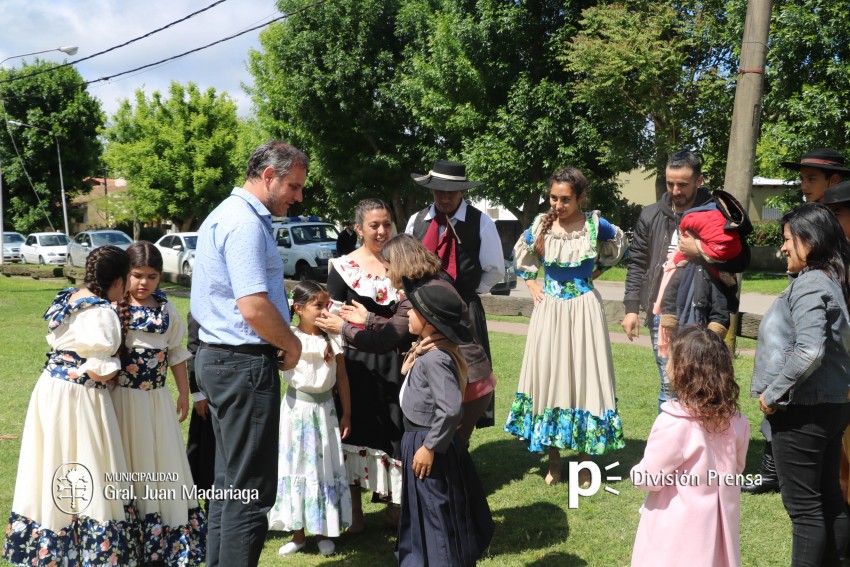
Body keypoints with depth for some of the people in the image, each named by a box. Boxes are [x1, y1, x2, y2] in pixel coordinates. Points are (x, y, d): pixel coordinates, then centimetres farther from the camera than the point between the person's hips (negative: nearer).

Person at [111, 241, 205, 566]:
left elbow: (176, 352, 13)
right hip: (122, 396, -4)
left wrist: (184, 392, 15)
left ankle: (170, 536, 24)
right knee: (127, 463, 4)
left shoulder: (166, 308, 6)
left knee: (161, 461, 11)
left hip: (157, 397, 4)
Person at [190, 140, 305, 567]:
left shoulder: (227, 214, 16)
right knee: (251, 489, -4)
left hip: (218, 357, 11)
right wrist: (293, 346, -9)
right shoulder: (246, 223, -17)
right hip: (245, 362, -11)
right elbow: (254, 307, -25)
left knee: (231, 480, 17)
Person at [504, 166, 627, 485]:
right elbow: (521, 256, 16)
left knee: (583, 374, 3)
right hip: (550, 309, 2)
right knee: (549, 374, 5)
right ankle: (554, 461, 17)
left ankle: (584, 460, 16)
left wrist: (595, 268, 5)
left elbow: (617, 246, 14)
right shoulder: (541, 225, -3)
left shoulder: (595, 225, -7)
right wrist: (532, 285, 6)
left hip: (583, 310, -1)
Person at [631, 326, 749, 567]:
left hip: (678, 529, -6)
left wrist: (636, 472, 2)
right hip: (719, 524, 6)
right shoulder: (735, 421, -6)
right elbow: (736, 468, 10)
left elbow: (649, 478, -18)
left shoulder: (674, 423, -26)